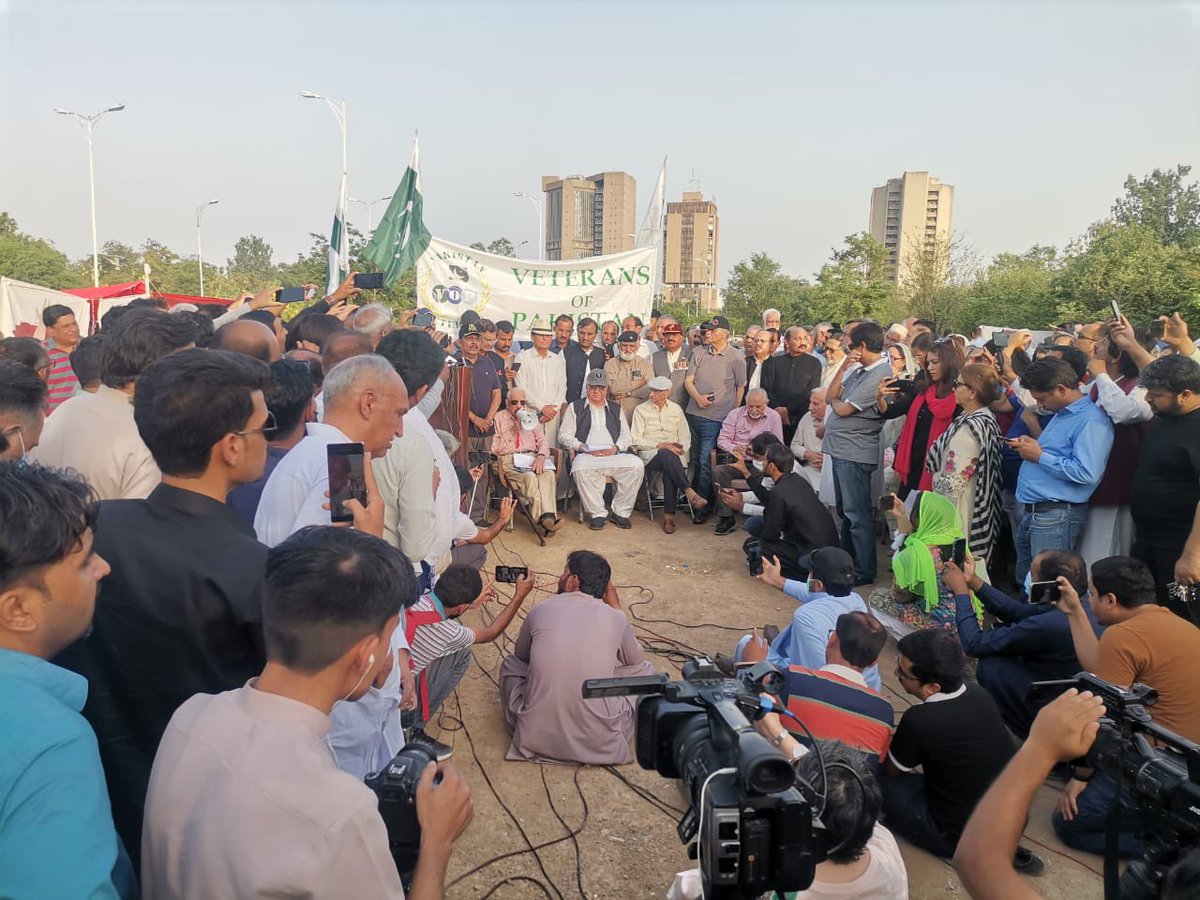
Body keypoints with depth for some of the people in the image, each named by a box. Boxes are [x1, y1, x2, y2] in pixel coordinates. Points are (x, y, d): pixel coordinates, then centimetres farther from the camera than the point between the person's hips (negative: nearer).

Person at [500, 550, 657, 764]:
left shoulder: (540, 610, 1)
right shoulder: (616, 618, -1)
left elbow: (521, 655, 22)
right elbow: (635, 660, 21)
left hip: (537, 738, 2)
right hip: (599, 743, -1)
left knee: (510, 663, 28)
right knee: (645, 669, 20)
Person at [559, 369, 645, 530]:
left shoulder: (616, 409, 27)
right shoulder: (575, 407, 19)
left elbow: (626, 436, 18)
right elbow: (564, 435, 9)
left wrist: (616, 448, -4)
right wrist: (582, 447, -8)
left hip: (614, 456, 2)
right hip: (587, 456, -2)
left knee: (637, 464, -28)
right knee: (580, 468, -38)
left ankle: (619, 511, -15)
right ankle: (597, 513, -23)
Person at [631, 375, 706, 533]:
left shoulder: (676, 409, 16)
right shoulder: (641, 410, 8)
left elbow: (685, 436, 15)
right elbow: (636, 440, 1)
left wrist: (681, 448, -8)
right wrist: (658, 445, -12)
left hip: (673, 454, 2)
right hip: (650, 454, -2)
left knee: (670, 471, -35)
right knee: (666, 455, -38)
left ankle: (669, 516, -33)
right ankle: (690, 493, -43)